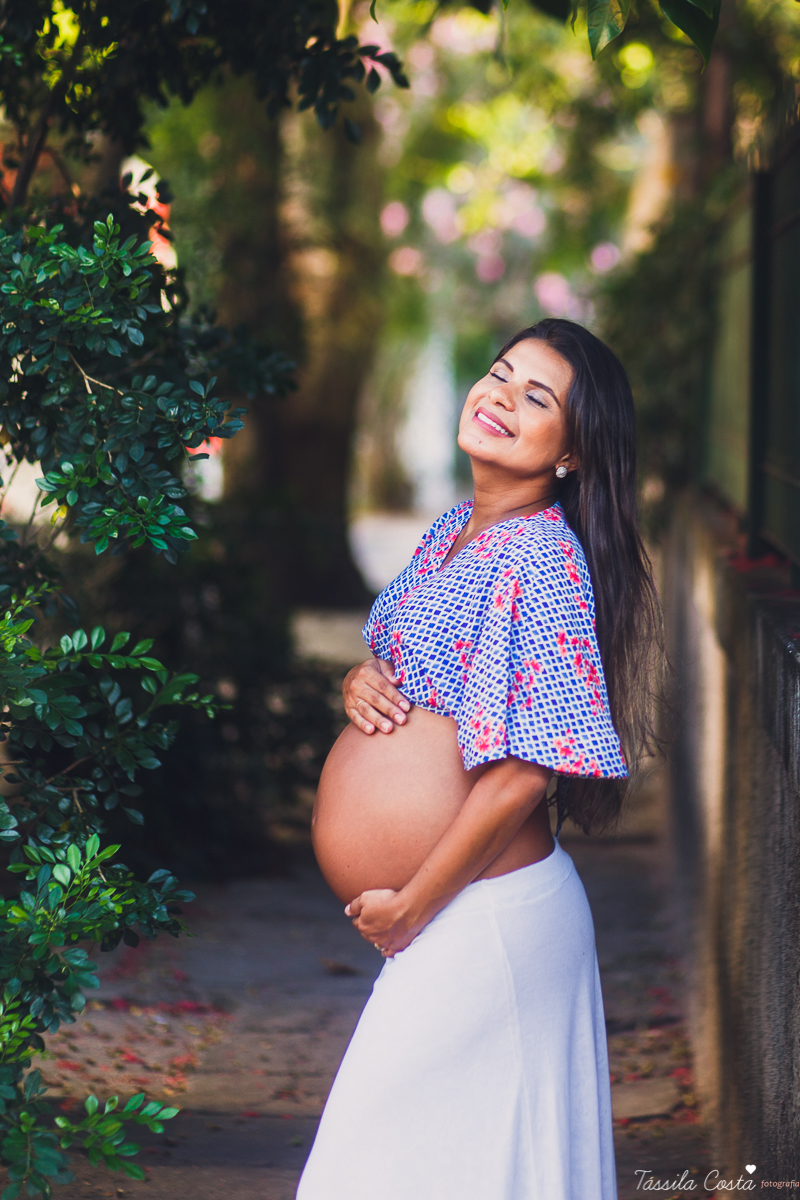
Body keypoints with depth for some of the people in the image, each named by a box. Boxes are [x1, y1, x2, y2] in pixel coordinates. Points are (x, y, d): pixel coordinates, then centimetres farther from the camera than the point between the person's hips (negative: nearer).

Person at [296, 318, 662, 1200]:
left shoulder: (542, 556, -17)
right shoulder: (456, 528, 10)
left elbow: (524, 771, -22)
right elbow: (408, 667, 25)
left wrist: (408, 908, -15)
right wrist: (359, 681, 0)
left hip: (480, 918, -8)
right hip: (451, 925, 8)